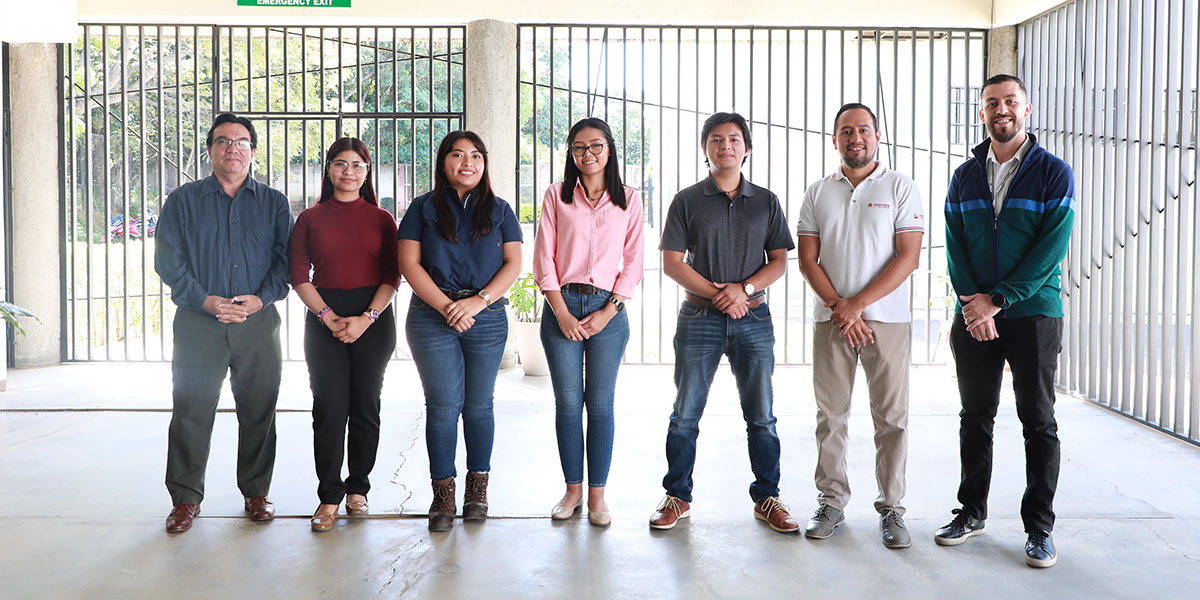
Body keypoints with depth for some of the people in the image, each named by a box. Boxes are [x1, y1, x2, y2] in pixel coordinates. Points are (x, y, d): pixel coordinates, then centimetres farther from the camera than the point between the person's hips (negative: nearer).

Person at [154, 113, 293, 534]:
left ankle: (256, 492, 20)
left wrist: (260, 298, -12)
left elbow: (285, 260, 4)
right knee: (191, 412, 1)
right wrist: (205, 300, -12)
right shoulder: (183, 201, 8)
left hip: (258, 322, 1)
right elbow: (168, 260, 2)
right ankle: (186, 498, 14)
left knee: (258, 411, 6)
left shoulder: (274, 203, 10)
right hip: (198, 322, 0)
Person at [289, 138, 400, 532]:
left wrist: (366, 319, -11)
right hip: (323, 317, 0)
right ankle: (329, 496, 5)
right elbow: (299, 277, 3)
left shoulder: (381, 219, 7)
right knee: (329, 407, -4)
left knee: (365, 407, 4)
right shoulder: (310, 219, 8)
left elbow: (392, 277, 2)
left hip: (373, 317, 0)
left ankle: (358, 488, 18)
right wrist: (328, 317, -10)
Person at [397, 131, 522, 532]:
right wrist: (446, 306, -12)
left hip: (487, 317, 1)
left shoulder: (499, 210, 11)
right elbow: (409, 263, -1)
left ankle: (478, 487, 18)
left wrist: (478, 301, -11)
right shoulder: (424, 208, 7)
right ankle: (443, 494, 7)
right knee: (443, 405, -2)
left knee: (478, 405, 6)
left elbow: (513, 263, 3)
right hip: (432, 316, -1)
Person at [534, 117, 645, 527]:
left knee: (600, 403, 1)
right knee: (567, 402, 3)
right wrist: (562, 313, -7)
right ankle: (573, 489, 15)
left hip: (608, 309, 0)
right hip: (561, 307, 1)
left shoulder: (629, 200, 8)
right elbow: (544, 258, 2)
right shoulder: (557, 195, 7)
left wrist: (607, 312, -6)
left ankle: (597, 494, 10)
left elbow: (633, 264, 5)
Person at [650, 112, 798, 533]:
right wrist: (717, 295, -11)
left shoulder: (766, 201, 10)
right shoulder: (687, 201, 5)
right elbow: (672, 262, -1)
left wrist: (744, 289, -11)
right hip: (699, 318, -1)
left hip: (754, 318, 1)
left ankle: (767, 499, 16)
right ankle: (677, 497, 15)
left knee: (761, 415, 5)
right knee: (685, 414, 3)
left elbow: (779, 260, 7)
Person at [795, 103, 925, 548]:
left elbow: (908, 257, -5)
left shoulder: (900, 187, 2)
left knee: (891, 418, 2)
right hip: (831, 321, 2)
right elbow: (807, 259, 5)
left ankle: (891, 508, 12)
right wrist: (838, 307, -8)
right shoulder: (818, 192, 10)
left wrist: (858, 303, -12)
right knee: (831, 415, 6)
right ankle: (831, 502, 17)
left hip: (888, 319, -2)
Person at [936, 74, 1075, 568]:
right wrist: (972, 303, -12)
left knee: (1038, 422, 2)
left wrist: (997, 301, -16)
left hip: (1033, 313, -3)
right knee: (975, 417, 10)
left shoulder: (1054, 174, -2)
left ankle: (1039, 528, 11)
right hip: (973, 317, 3)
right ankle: (972, 511, 22)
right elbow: (955, 246, 3)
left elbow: (1051, 249, -10)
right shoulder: (964, 178, 9)